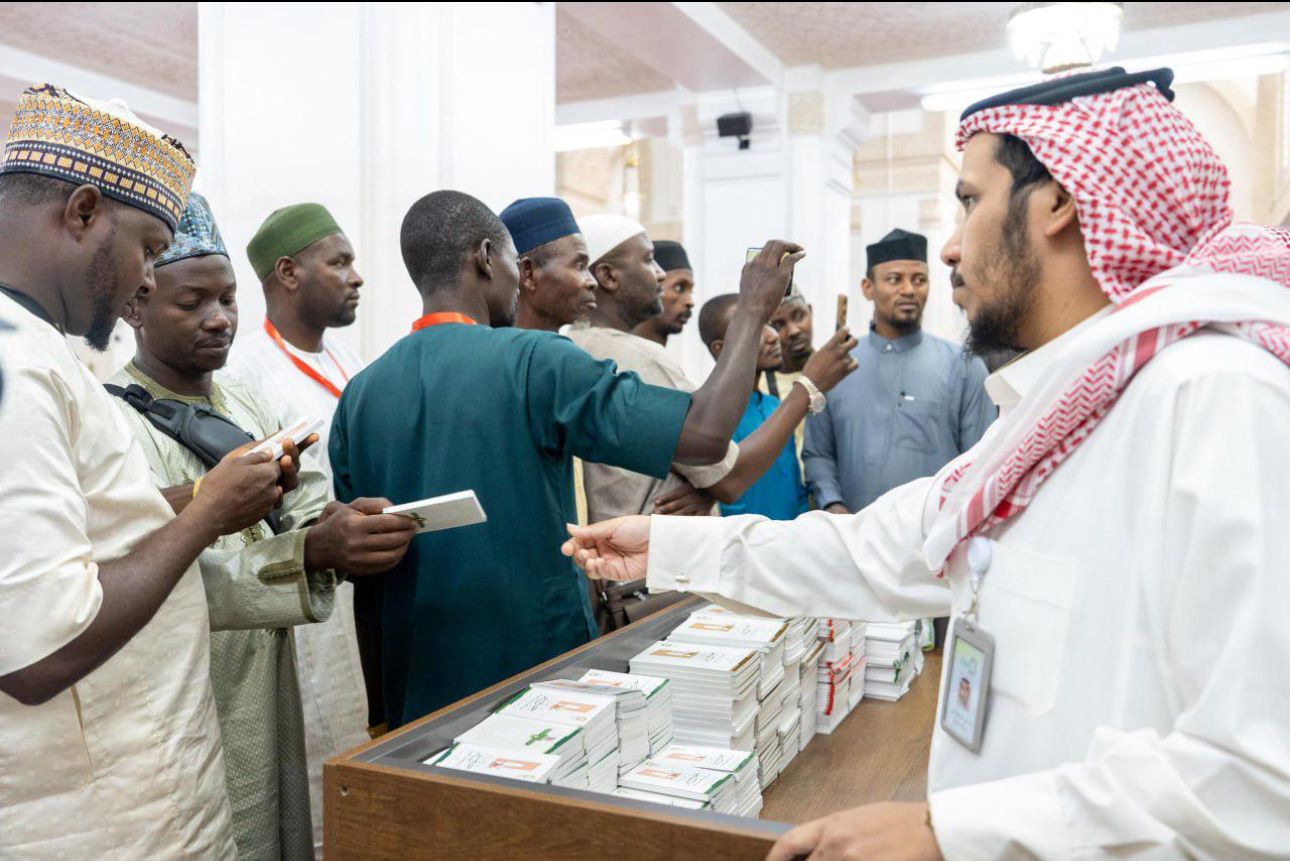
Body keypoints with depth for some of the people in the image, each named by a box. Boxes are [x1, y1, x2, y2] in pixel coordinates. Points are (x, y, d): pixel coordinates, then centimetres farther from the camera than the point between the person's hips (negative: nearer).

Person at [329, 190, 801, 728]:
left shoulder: (360, 394, 1)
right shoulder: (534, 361, -16)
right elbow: (706, 435, -20)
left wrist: (384, 706, 17)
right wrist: (753, 310, -6)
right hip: (537, 682, -5)